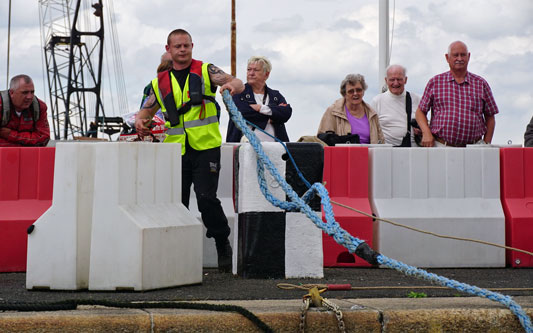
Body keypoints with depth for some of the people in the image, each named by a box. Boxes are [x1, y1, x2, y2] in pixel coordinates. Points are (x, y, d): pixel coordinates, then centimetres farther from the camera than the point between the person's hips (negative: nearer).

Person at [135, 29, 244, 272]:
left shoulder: (205, 71, 5)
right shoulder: (161, 82, 14)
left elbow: (239, 84, -6)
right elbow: (146, 110, 19)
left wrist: (232, 85, -31)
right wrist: (140, 121, -5)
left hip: (206, 147, -3)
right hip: (176, 150, 4)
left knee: (206, 198, -15)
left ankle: (223, 246, 3)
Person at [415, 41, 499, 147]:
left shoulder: (481, 83, 14)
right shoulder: (435, 82, 12)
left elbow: (490, 117, 17)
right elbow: (420, 111, 15)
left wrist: (486, 146, 8)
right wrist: (426, 133, -2)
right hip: (441, 147, -1)